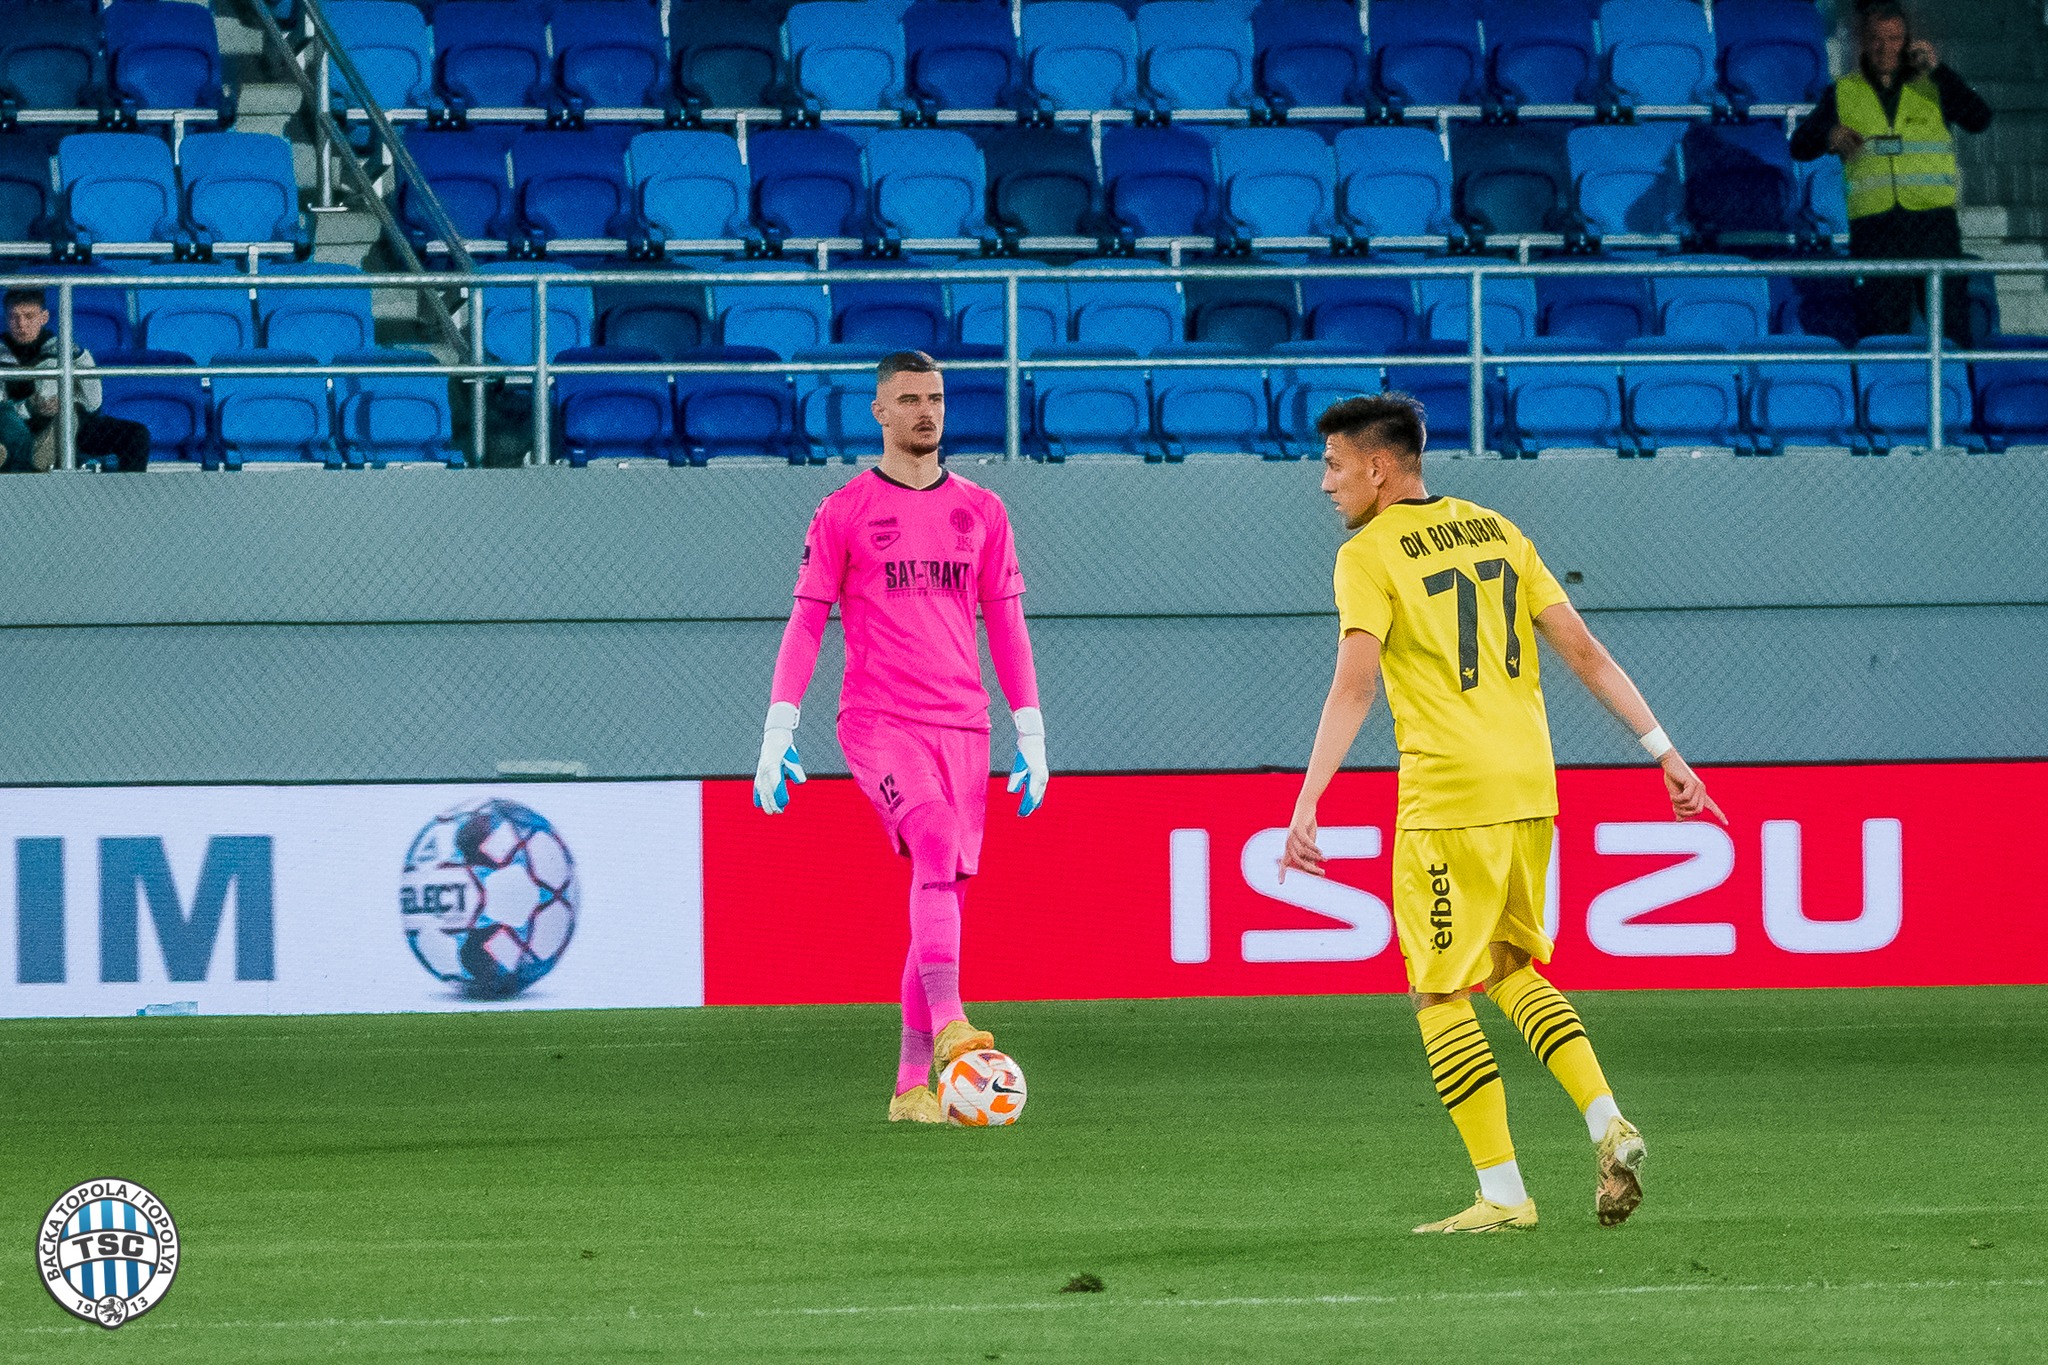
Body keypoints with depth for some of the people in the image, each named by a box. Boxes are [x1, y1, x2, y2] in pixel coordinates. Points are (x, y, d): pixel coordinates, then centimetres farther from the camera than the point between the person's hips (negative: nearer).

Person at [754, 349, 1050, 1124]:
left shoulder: (981, 512, 14)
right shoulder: (844, 513, 4)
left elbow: (1006, 624, 16)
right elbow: (806, 622, 3)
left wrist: (1031, 731, 11)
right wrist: (779, 730, -3)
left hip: (963, 725, 4)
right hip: (878, 720, -4)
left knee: (945, 891, 2)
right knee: (936, 842, -29)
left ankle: (912, 1086, 6)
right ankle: (948, 1026, -39)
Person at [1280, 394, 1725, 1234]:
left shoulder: (1370, 555, -5)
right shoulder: (1496, 532, 13)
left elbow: (1355, 685, -17)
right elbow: (1583, 652, 11)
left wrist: (1307, 804, -21)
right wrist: (1664, 753, 12)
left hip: (1449, 798, -7)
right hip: (1529, 788, 7)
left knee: (1440, 993, 3)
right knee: (1512, 968, 22)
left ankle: (1502, 1193, -1)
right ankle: (1607, 1123, 5)